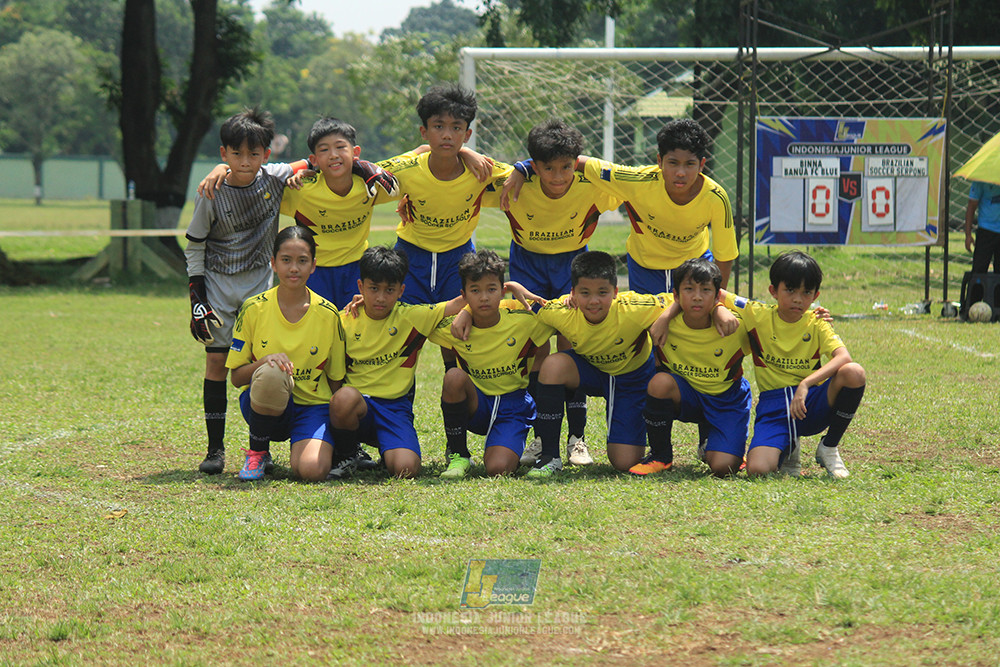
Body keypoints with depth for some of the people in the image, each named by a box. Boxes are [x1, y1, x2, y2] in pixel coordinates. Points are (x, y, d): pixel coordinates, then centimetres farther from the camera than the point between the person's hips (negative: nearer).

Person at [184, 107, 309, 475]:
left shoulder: (275, 179, -9)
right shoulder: (211, 196, -13)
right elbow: (194, 246, -3)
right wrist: (197, 298, -7)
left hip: (260, 281, 1)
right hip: (218, 281, -1)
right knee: (217, 359, -3)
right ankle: (215, 449, 3)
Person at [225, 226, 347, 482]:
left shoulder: (327, 314, -1)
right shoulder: (254, 309, -3)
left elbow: (336, 380, 7)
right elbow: (236, 377, -2)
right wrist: (264, 362, -23)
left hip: (313, 406, 0)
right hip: (262, 404, 0)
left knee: (313, 470, -31)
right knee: (271, 374, -37)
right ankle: (257, 452, -10)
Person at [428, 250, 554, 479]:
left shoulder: (524, 320, -13)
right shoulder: (453, 328, -12)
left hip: (514, 404, -2)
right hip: (475, 404, 2)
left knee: (498, 469, -26)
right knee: (454, 376, -31)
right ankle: (458, 455, -13)